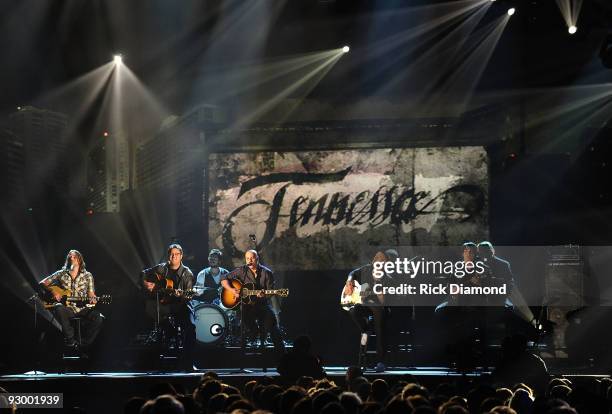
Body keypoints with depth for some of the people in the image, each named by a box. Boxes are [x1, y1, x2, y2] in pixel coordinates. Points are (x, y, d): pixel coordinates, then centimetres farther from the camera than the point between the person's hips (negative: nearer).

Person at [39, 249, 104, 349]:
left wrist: (92, 299, -15)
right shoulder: (61, 274, 10)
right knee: (58, 308, -38)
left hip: (82, 309, 1)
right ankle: (70, 340, -26)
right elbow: (43, 283, 10)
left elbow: (91, 294, 10)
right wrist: (53, 292, -8)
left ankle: (83, 344, -14)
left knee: (98, 318, -29)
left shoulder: (87, 276, 12)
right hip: (67, 308, -1)